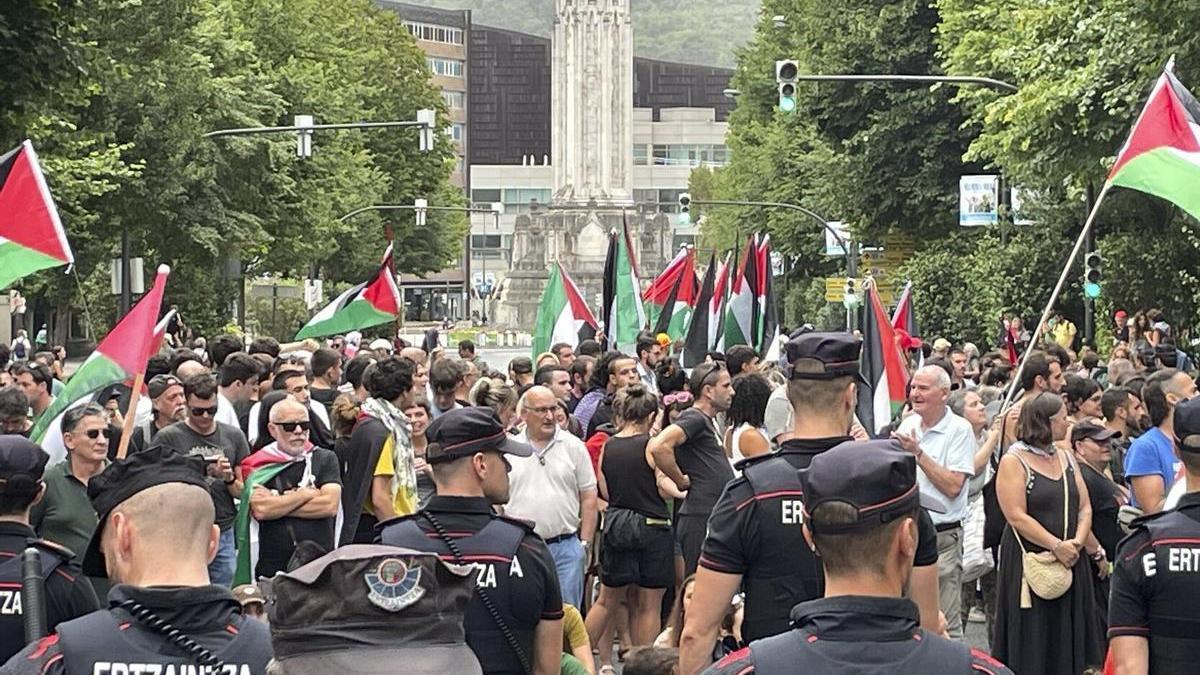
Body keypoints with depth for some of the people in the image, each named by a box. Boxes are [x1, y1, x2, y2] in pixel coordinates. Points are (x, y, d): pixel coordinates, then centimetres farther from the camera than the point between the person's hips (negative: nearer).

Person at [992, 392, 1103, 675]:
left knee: (1068, 637, 7)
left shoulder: (1064, 458, 12)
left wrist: (1078, 542, -10)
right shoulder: (1013, 461, -8)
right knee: (1033, 640, -2)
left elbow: (1084, 507, 9)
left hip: (1069, 560, 6)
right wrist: (1057, 547, -19)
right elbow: (1017, 517, -16)